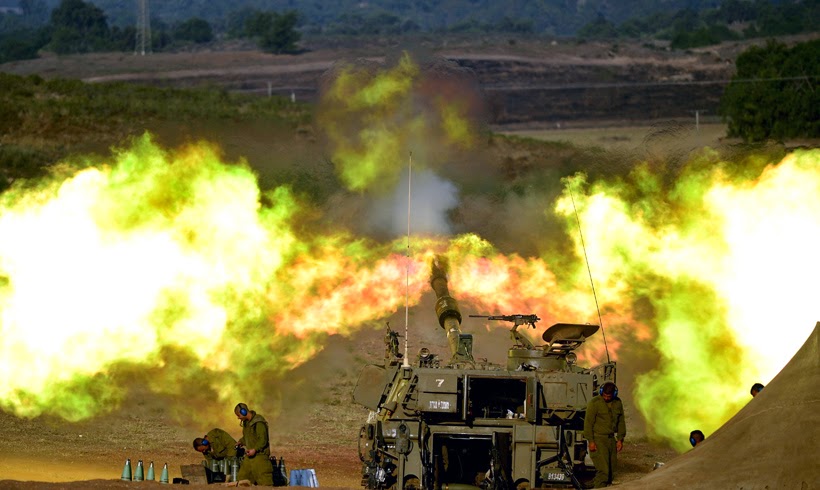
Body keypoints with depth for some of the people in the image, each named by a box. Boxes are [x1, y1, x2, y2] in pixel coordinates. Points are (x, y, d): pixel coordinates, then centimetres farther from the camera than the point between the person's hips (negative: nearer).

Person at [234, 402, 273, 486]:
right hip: (249, 456, 10)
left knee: (264, 482, -12)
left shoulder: (258, 422, -16)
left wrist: (255, 449, -29)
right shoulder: (246, 422, 13)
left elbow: (263, 440, -21)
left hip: (259, 455, -10)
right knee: (242, 477, 10)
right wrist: (241, 442, 15)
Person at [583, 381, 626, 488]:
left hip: (611, 439, 6)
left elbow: (621, 422, 16)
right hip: (598, 439, -6)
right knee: (603, 470, -14)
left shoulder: (617, 403, 8)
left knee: (611, 470, 4)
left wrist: (620, 439, 10)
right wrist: (590, 441, -13)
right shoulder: (594, 402, -9)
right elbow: (588, 422, -9)